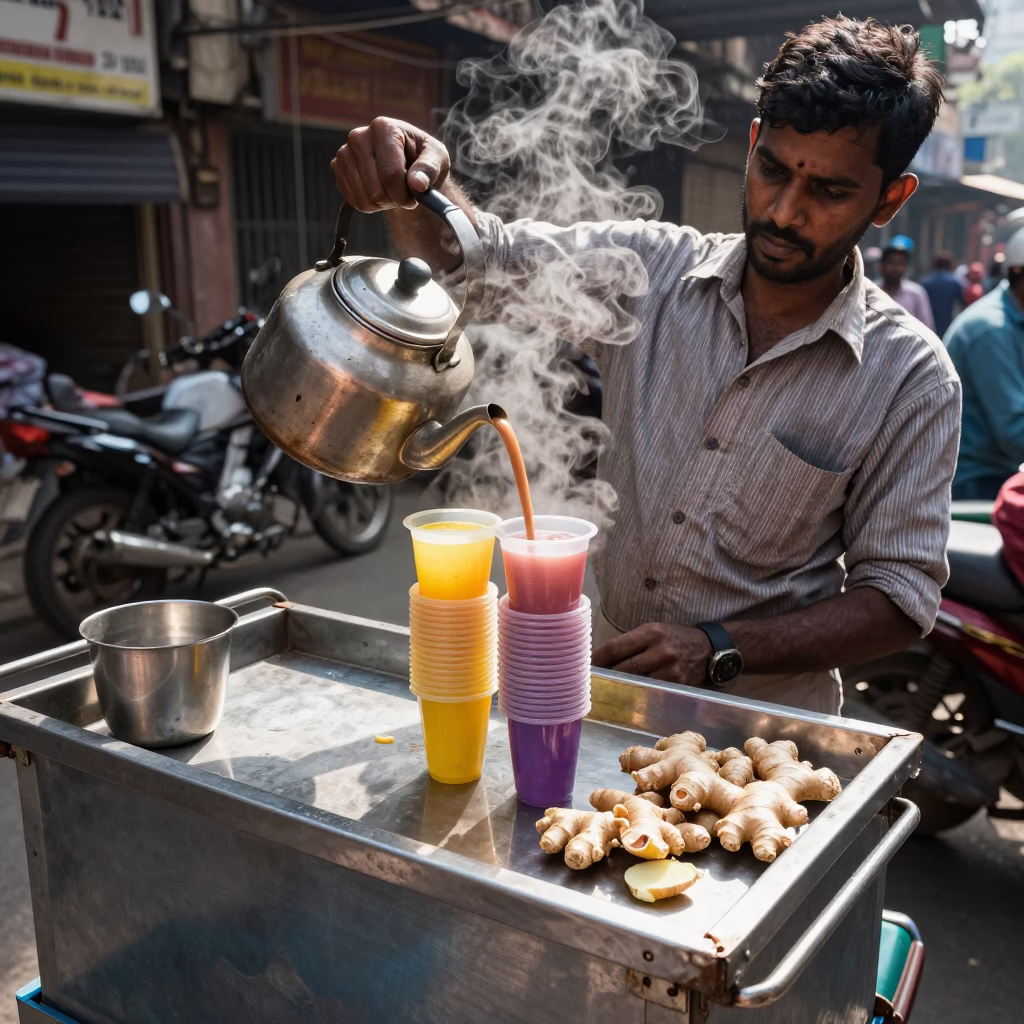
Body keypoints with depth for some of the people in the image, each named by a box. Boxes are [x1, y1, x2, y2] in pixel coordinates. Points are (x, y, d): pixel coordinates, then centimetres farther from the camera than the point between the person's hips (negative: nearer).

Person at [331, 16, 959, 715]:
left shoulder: (911, 378, -8)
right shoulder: (652, 269, -2)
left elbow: (901, 593, -6)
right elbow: (477, 256, 1)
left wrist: (719, 649, -19)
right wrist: (415, 185, -22)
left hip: (761, 721, -2)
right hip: (604, 679, 3)